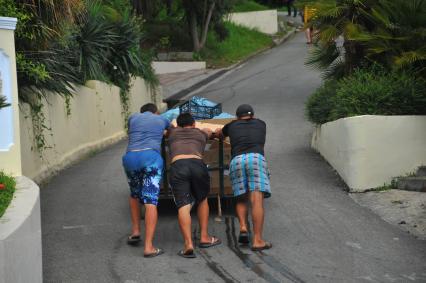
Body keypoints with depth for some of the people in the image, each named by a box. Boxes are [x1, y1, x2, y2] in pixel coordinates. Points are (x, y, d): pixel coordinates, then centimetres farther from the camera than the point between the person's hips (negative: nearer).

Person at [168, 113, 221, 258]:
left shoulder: (173, 132, 32)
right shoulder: (201, 133, 32)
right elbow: (209, 131, 59)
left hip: (177, 166, -1)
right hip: (198, 164, 1)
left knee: (183, 206, -7)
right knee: (202, 200, 24)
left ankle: (188, 243, -22)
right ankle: (204, 237, 24)